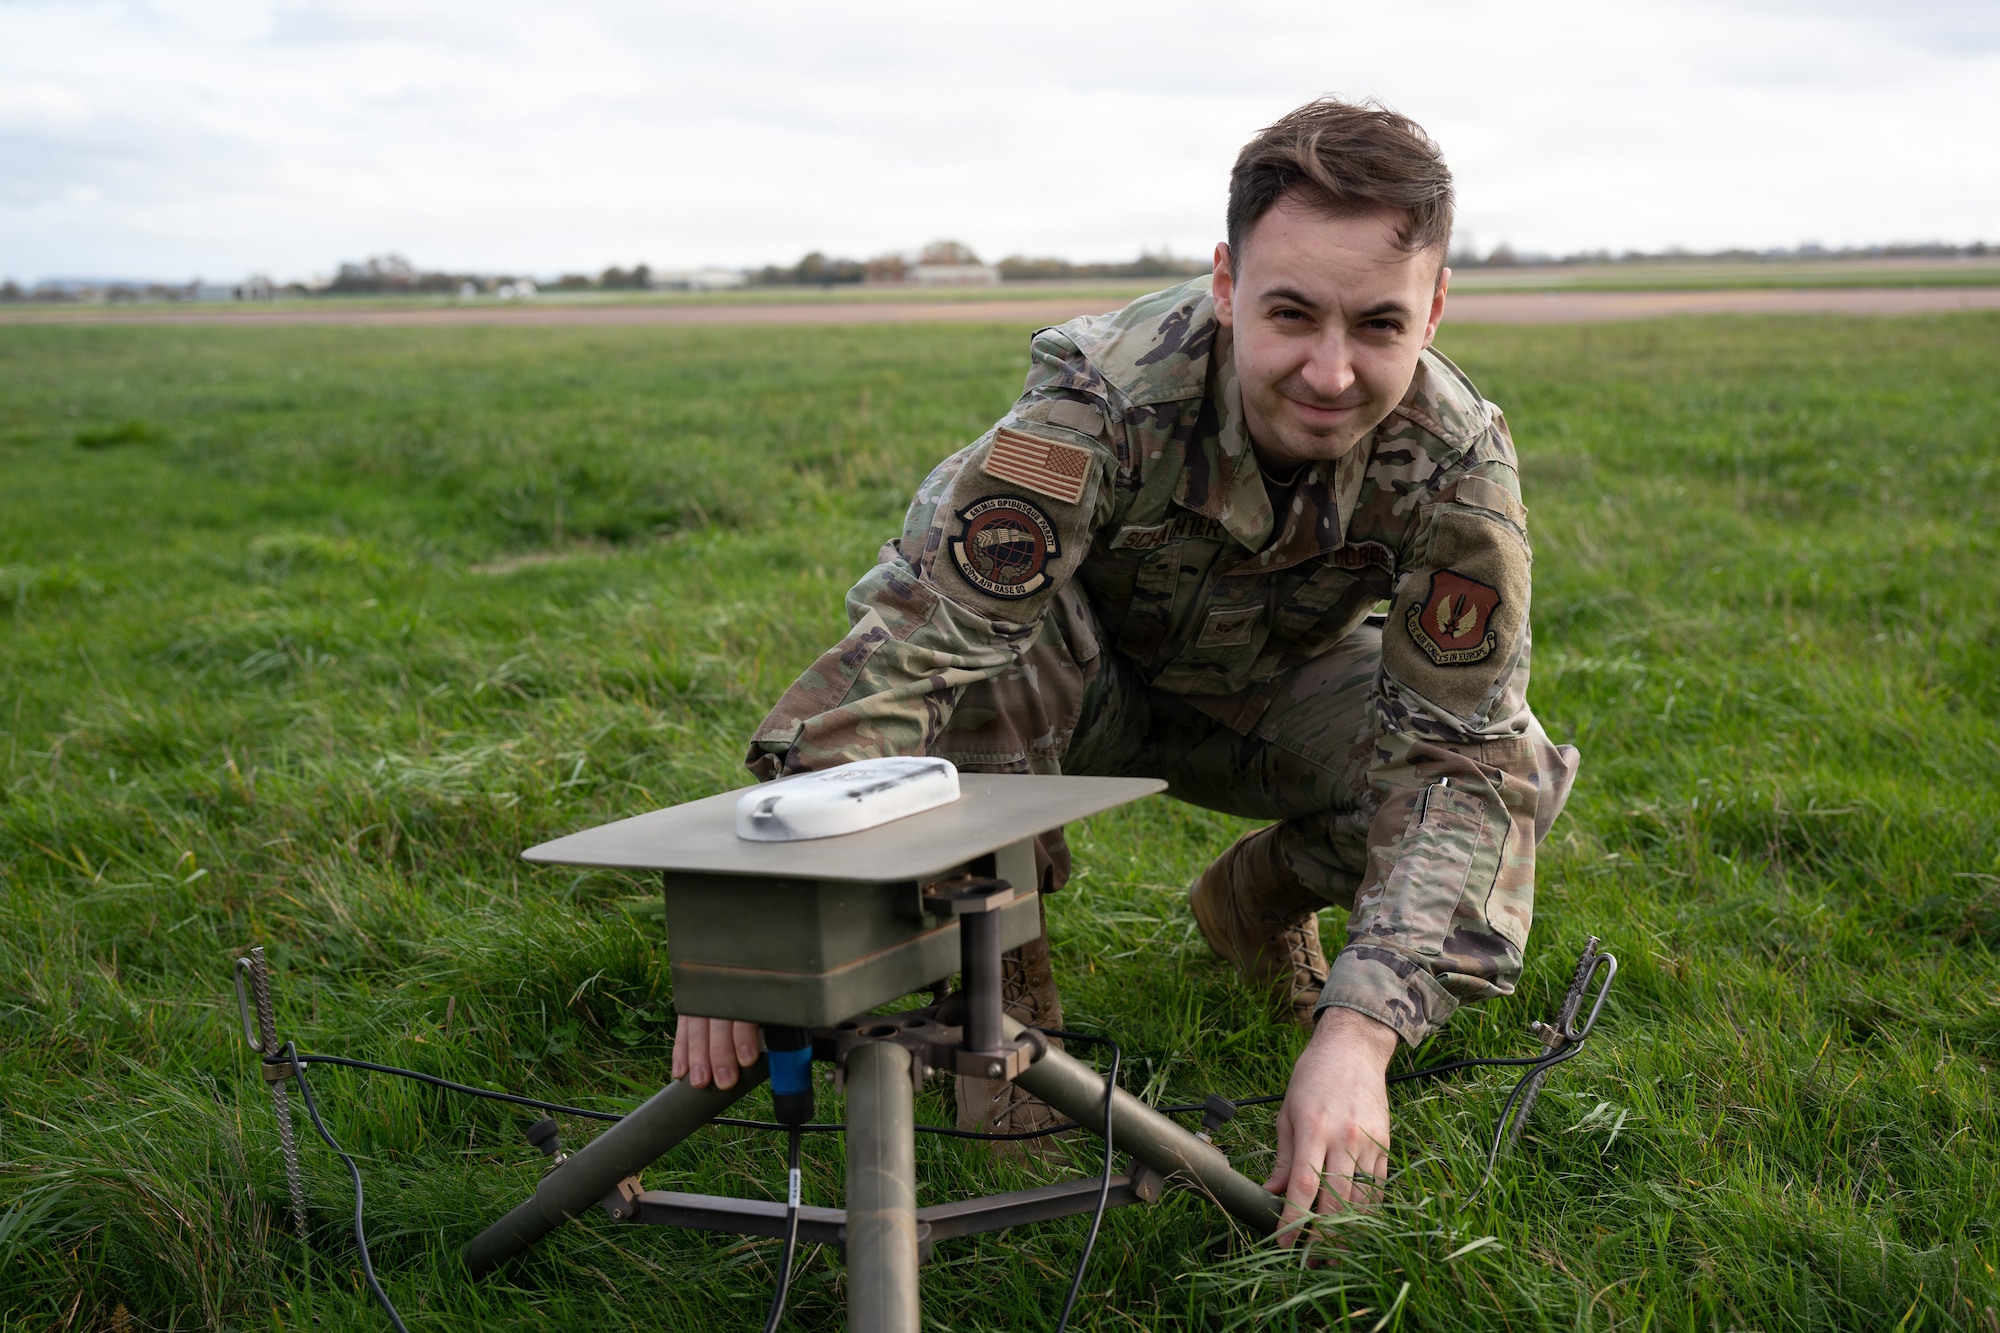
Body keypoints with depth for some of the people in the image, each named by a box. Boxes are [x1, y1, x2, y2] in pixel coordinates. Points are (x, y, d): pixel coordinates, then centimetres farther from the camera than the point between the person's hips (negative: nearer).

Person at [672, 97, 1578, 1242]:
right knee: (970, 637, -38)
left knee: (1510, 772, -23)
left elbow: (1455, 751, -30)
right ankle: (1004, 972, -10)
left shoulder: (1460, 462, -28)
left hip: (1271, 691, 3)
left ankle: (1260, 902, 10)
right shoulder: (1106, 401, -38)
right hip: (1088, 667, -3)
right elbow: (907, 645, -44)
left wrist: (1362, 1027, -44)